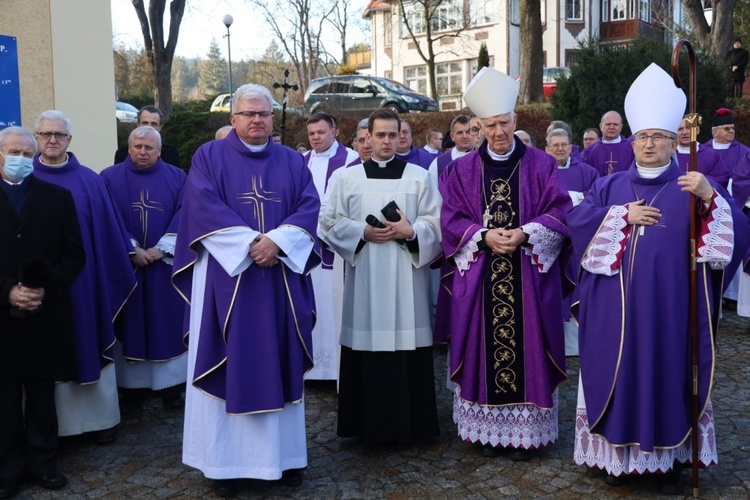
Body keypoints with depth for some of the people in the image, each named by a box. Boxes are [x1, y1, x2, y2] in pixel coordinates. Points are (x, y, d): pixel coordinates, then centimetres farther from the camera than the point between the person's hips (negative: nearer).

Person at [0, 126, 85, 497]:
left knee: (42, 398, 11)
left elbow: (75, 255, 3)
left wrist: (45, 290, -10)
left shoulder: (58, 197, 8)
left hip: (45, 316, 1)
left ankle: (42, 463, 22)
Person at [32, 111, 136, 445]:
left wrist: (121, 267, 3)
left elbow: (108, 230, 4)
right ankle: (51, 423, 17)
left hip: (84, 279, 1)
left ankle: (100, 417, 19)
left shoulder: (89, 181, 3)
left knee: (89, 342, 8)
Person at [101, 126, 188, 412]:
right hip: (125, 264, 0)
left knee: (167, 324, 3)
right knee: (131, 324, 4)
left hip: (166, 264, 1)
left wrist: (161, 249, -14)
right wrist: (131, 250, -14)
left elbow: (183, 215, -3)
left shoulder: (177, 178, 6)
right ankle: (132, 388, 12)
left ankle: (171, 387, 11)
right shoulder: (110, 178, 4)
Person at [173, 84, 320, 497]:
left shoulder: (292, 162, 11)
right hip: (226, 277, -2)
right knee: (228, 366, 1)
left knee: (280, 364, 8)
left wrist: (276, 241, -17)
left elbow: (309, 207, 0)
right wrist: (249, 243, -18)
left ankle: (284, 453, 19)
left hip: (281, 280, 3)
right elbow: (203, 207, -10)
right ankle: (226, 460, 12)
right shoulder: (209, 157, 4)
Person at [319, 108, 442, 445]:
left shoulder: (420, 176, 6)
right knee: (366, 348, 2)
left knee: (406, 347, 0)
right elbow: (330, 222, 5)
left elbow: (437, 223, 4)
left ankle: (408, 423, 13)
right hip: (364, 278, 1)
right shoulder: (348, 177, 7)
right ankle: (368, 423, 15)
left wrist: (410, 231, -14)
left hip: (406, 280, 0)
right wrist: (363, 232, -9)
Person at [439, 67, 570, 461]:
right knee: (485, 348, 4)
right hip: (479, 279, 1)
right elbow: (451, 220, 2)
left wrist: (524, 233, -17)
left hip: (529, 278, -1)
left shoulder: (540, 165, 4)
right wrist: (484, 236, -15)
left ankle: (525, 430, 14)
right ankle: (488, 428, 17)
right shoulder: (464, 169, 7)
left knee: (525, 348, 2)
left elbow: (560, 213, -1)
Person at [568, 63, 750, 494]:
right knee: (620, 377, 7)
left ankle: (671, 458, 19)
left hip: (670, 311, -2)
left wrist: (709, 197, -27)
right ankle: (622, 454, 20)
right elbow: (577, 220, -2)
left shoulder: (695, 186, 2)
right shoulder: (612, 186, 11)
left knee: (669, 376, 4)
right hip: (617, 311, 2)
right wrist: (622, 215, -11)